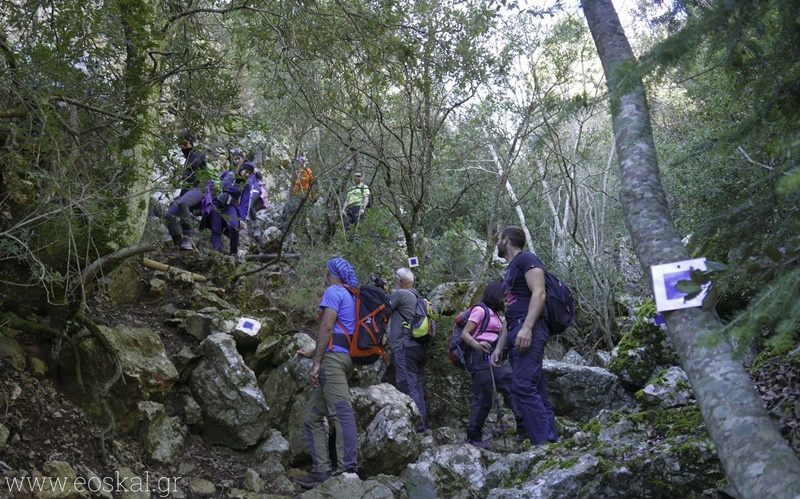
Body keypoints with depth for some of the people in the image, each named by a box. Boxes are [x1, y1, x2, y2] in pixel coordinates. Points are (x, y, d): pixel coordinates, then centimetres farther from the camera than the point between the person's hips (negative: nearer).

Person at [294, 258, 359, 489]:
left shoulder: (333, 291, 1)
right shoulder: (350, 297, 28)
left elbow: (327, 327, -11)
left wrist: (316, 362, -12)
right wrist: (312, 353, 43)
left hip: (334, 357, -9)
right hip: (346, 358, 10)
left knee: (341, 412, -18)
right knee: (311, 415, 10)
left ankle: (348, 470, -25)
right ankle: (321, 471, 5)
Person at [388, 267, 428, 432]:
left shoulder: (400, 294, -5)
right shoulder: (417, 298, 21)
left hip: (406, 346, -9)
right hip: (420, 348, 9)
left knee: (407, 385, -10)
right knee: (416, 385, 10)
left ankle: (415, 423, -15)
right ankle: (422, 423, 11)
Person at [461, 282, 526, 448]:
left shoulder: (494, 314, 23)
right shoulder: (480, 310, -3)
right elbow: (464, 333, -13)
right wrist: (477, 345, -30)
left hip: (492, 358, 9)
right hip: (480, 356, -9)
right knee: (484, 398, -9)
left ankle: (524, 428, -9)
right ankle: (473, 437, 1)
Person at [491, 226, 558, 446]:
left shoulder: (526, 259, 0)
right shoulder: (511, 271, 28)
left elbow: (539, 293, -14)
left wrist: (526, 327, -25)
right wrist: (499, 347, 23)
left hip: (529, 332, -10)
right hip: (517, 335, 10)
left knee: (523, 387, -21)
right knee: (536, 391, 3)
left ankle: (544, 444, -24)